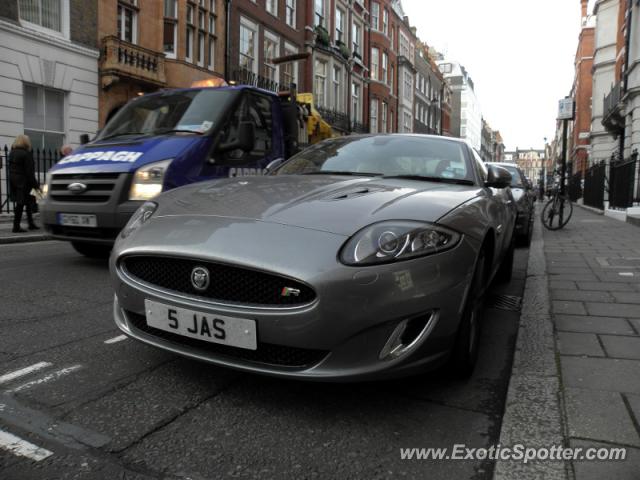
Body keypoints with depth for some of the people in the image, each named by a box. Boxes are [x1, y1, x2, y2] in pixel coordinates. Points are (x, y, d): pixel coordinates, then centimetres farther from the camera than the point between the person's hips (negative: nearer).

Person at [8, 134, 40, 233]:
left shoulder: (12, 153, 10)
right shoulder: (26, 154, -14)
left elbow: (11, 168, 11)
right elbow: (29, 172, -16)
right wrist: (35, 184, -11)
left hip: (13, 181, 8)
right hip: (23, 182, -8)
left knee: (28, 202, 17)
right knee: (20, 204, -3)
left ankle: (31, 224, 23)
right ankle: (16, 227, -1)